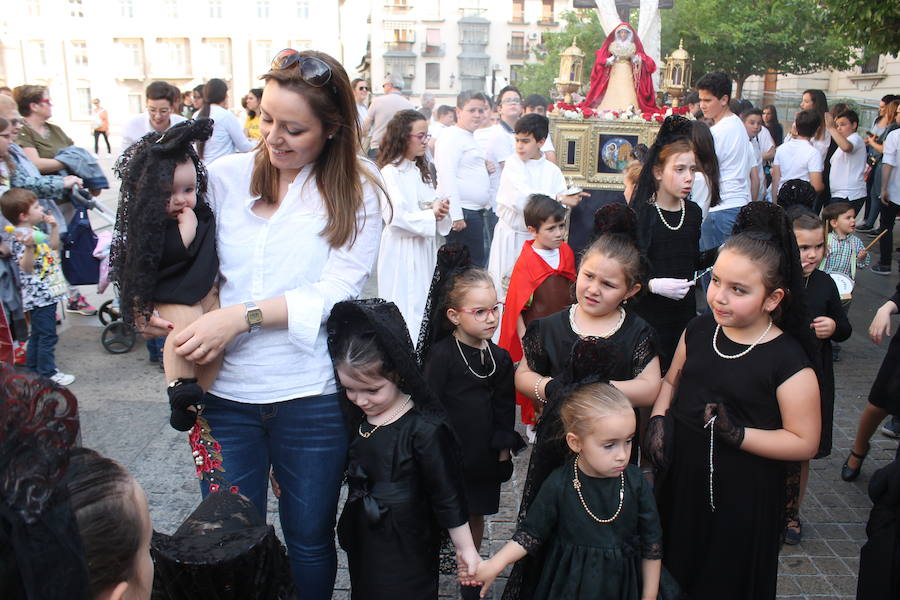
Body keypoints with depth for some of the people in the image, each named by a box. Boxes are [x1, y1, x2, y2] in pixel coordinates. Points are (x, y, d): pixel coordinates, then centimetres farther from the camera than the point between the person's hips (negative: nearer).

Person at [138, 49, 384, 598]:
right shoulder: (226, 176, 1)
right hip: (226, 390, 2)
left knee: (309, 539, 17)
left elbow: (338, 290, -13)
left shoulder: (356, 190, -4)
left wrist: (242, 316, -21)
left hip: (314, 394, -1)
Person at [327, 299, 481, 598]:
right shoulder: (355, 417, -4)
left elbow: (447, 496, -16)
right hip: (361, 541, 7)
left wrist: (465, 548, -8)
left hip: (407, 550, -6)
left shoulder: (425, 428, -24)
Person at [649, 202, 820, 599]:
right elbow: (671, 380, 13)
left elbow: (804, 443, -16)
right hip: (682, 477, 5)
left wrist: (737, 434, -26)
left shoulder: (788, 361, -18)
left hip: (742, 495, -5)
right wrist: (658, 418, -4)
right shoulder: (699, 331, -2)